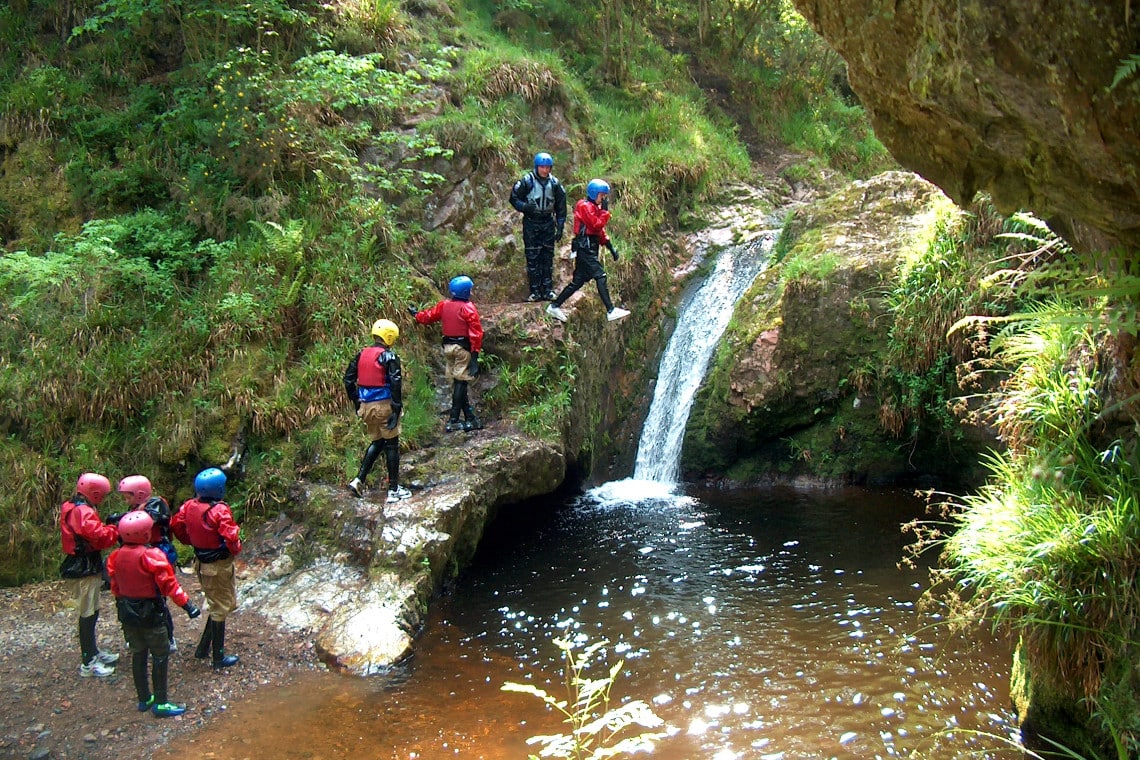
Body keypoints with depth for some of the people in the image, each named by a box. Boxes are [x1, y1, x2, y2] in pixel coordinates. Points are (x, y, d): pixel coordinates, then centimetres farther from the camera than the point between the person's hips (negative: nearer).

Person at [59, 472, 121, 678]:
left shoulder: (72, 508, 13)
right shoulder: (83, 512, -20)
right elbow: (100, 537, -31)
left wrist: (109, 525, -1)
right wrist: (116, 529, -16)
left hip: (83, 567, 11)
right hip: (84, 570, -11)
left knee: (91, 612, 20)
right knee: (87, 614, -4)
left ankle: (93, 652, 33)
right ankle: (88, 663, 1)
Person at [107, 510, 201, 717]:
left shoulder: (116, 556, -1)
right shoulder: (151, 555, -20)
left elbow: (115, 586, 9)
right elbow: (168, 584, -21)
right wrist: (186, 604, -17)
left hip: (127, 613, 7)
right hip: (151, 614, -7)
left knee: (138, 655, 17)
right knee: (160, 656, 3)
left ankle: (144, 699, 27)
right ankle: (160, 702, 4)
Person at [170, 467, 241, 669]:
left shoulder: (189, 506, -5)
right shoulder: (220, 511, -25)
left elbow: (176, 525, 7)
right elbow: (230, 538, -28)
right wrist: (237, 549, -6)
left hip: (201, 562, 7)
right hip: (219, 566, -7)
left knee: (217, 605, 24)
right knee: (220, 609, 7)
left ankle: (203, 648, 28)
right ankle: (219, 658, 17)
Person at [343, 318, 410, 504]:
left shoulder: (361, 355, 7)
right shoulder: (389, 357, -11)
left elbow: (348, 380, 10)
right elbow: (396, 384, -19)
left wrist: (356, 402, 18)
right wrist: (396, 409, -16)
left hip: (366, 405, 6)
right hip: (383, 405, -6)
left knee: (377, 442, 21)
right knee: (391, 444, 5)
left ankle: (359, 480, 11)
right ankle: (394, 490, 9)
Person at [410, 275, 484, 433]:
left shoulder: (443, 306, 7)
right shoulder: (468, 308, -9)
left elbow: (428, 316, 20)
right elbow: (476, 332, -15)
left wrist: (416, 314, 41)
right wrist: (475, 353, -13)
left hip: (448, 347, 6)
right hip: (463, 348, -6)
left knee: (456, 382, 10)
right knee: (460, 382, -4)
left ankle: (470, 418, 14)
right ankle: (453, 420, -6)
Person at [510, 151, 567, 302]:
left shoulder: (554, 183, 3)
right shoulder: (527, 181, -7)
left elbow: (561, 207, 10)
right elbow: (514, 198, -2)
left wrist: (560, 227, 5)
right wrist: (525, 207, -22)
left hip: (548, 223, 3)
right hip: (531, 223, -3)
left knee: (548, 257, 5)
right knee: (532, 257, -3)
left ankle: (548, 290, 12)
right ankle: (535, 291, 2)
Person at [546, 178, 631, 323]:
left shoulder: (593, 207, 21)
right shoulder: (585, 206, -10)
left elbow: (600, 230, 24)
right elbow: (597, 225, -18)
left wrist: (611, 248, 20)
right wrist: (605, 210, -11)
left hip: (590, 248, 10)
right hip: (585, 247, -10)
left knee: (578, 280, 9)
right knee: (600, 276, -13)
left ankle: (555, 306, 14)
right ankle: (611, 311, -16)